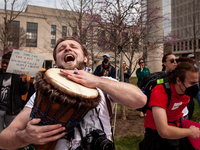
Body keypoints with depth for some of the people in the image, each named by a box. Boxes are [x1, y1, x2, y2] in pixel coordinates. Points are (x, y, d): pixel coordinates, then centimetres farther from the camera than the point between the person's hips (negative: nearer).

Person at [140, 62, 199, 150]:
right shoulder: (159, 92, -35)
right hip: (156, 132, -6)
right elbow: (164, 131, -40)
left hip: (177, 129, 6)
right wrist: (190, 131, -25)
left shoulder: (187, 90, -14)